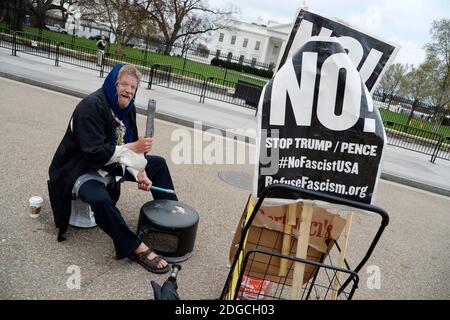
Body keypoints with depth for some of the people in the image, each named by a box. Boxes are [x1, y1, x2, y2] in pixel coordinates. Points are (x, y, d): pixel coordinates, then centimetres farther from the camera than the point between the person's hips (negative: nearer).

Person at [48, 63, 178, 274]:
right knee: (100, 200, -39)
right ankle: (136, 248, -24)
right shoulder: (92, 106, -24)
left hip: (113, 164, 8)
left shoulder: (127, 108, 1)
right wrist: (132, 149, -28)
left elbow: (130, 144, 3)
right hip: (81, 169, -8)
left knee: (158, 164, 5)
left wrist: (139, 172, -12)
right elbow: (94, 153, -32)